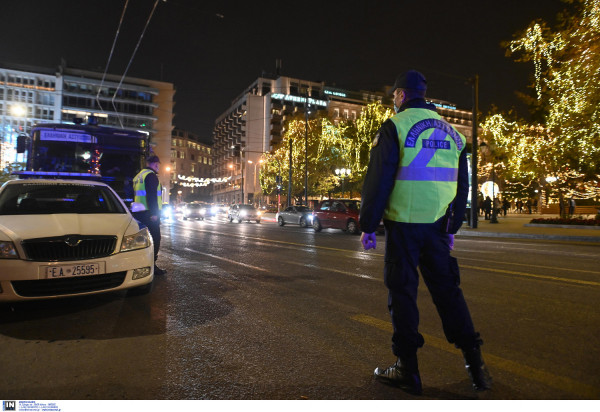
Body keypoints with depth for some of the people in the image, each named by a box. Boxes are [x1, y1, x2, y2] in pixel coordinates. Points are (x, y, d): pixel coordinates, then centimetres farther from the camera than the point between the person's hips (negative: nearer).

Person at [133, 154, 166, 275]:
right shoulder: (151, 175, -11)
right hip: (149, 214, -10)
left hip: (138, 214, 10)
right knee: (154, 239, -5)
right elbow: (151, 195, -21)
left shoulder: (139, 176, 21)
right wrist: (154, 213, -23)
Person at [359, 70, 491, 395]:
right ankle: (474, 363, 17)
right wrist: (451, 228, 22)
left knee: (402, 293, 3)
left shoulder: (395, 126, -5)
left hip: (403, 224, -5)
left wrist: (368, 225, -5)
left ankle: (407, 370, 11)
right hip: (438, 226, 6)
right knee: (447, 289, 14)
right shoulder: (451, 132, 15)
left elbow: (378, 181, -11)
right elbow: (461, 186, 17)